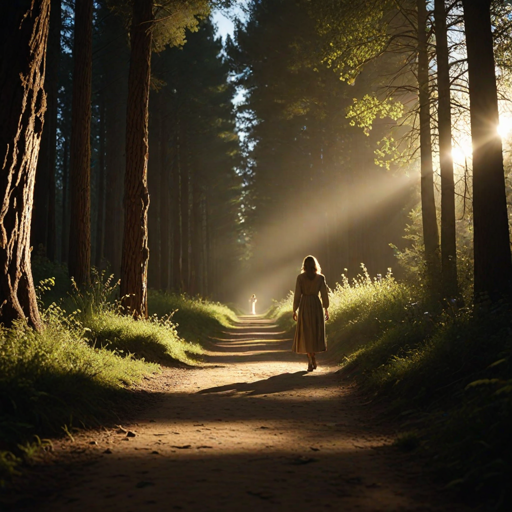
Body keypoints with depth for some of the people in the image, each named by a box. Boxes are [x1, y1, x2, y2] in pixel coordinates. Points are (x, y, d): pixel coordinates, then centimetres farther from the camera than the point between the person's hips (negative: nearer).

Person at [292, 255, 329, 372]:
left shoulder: (300, 277, -3)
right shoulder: (320, 278, 0)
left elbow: (297, 295, -3)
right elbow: (324, 295, 0)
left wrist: (295, 310, 4)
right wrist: (326, 310, 9)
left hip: (304, 306, -1)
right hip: (316, 305, 1)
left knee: (306, 333, 5)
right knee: (316, 332, 16)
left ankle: (310, 362, 0)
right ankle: (313, 359, 18)